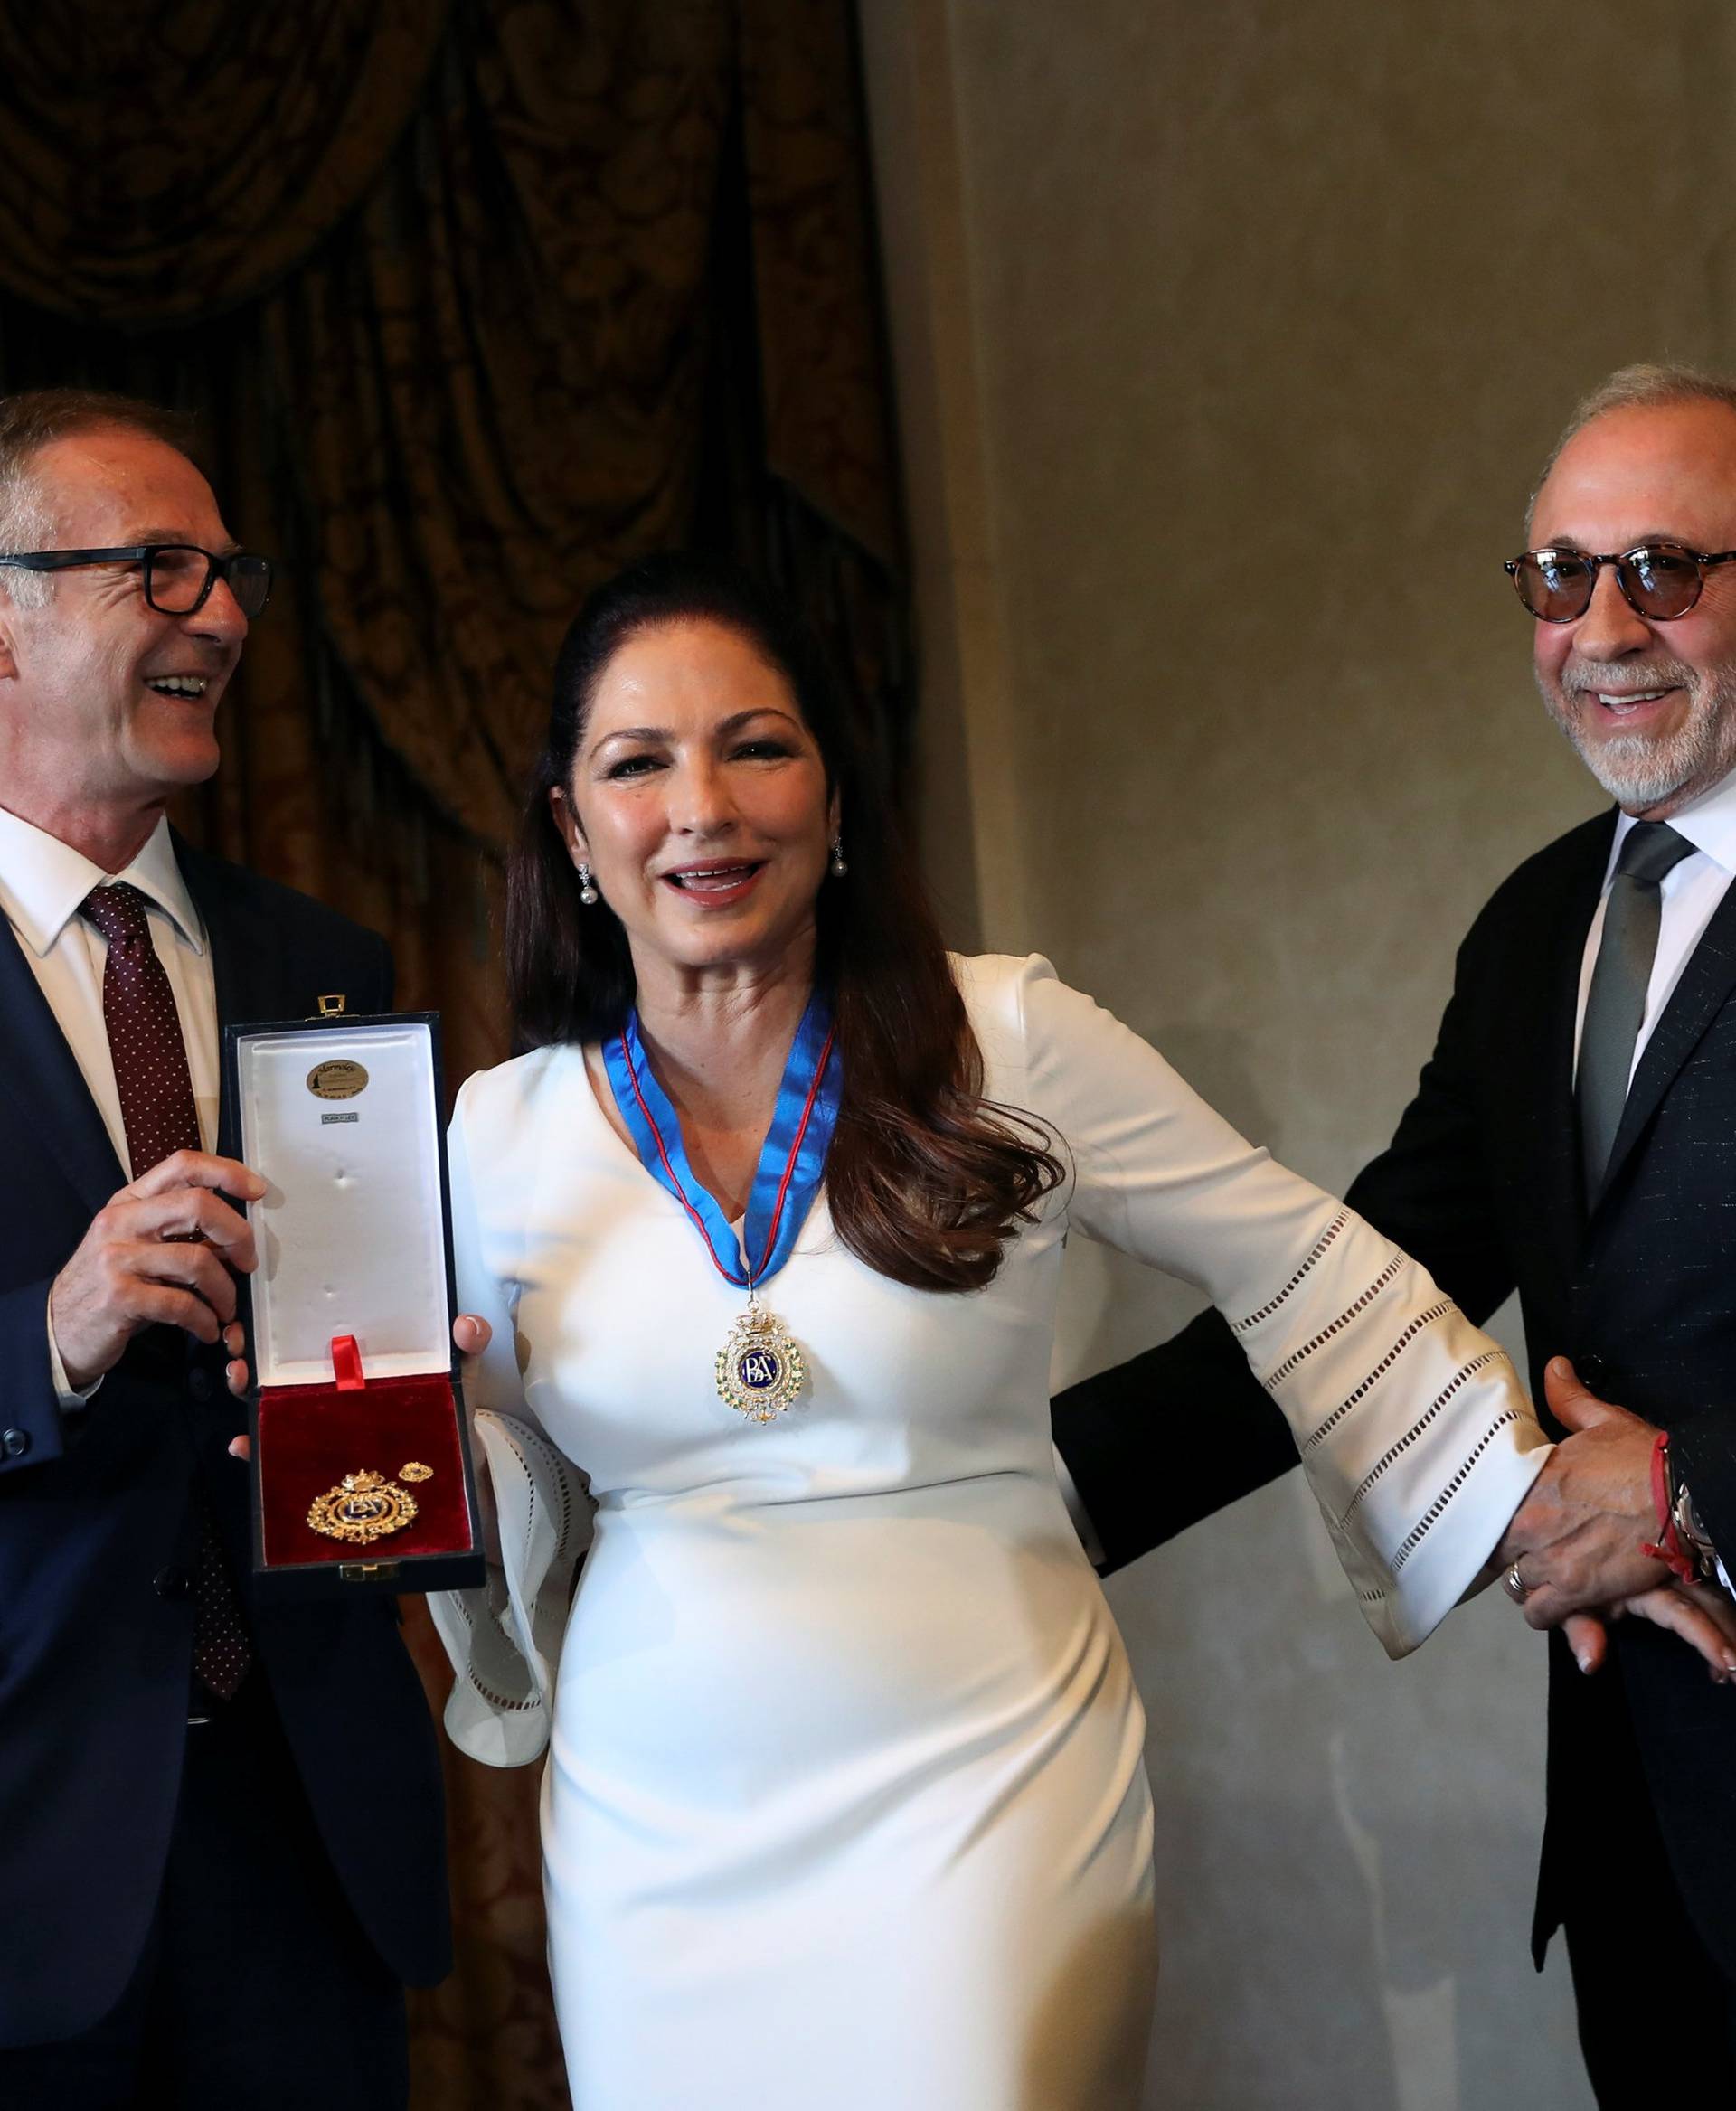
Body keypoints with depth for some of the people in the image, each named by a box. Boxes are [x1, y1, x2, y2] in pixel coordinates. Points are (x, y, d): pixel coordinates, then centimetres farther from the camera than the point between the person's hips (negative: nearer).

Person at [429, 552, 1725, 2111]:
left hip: (992, 1804, -2)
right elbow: (515, 1495, 12)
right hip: (661, 1845, 3)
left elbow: (1306, 1280, -1)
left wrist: (1551, 1509, -4)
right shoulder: (500, 1133, 1)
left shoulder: (1006, 1043, -7)